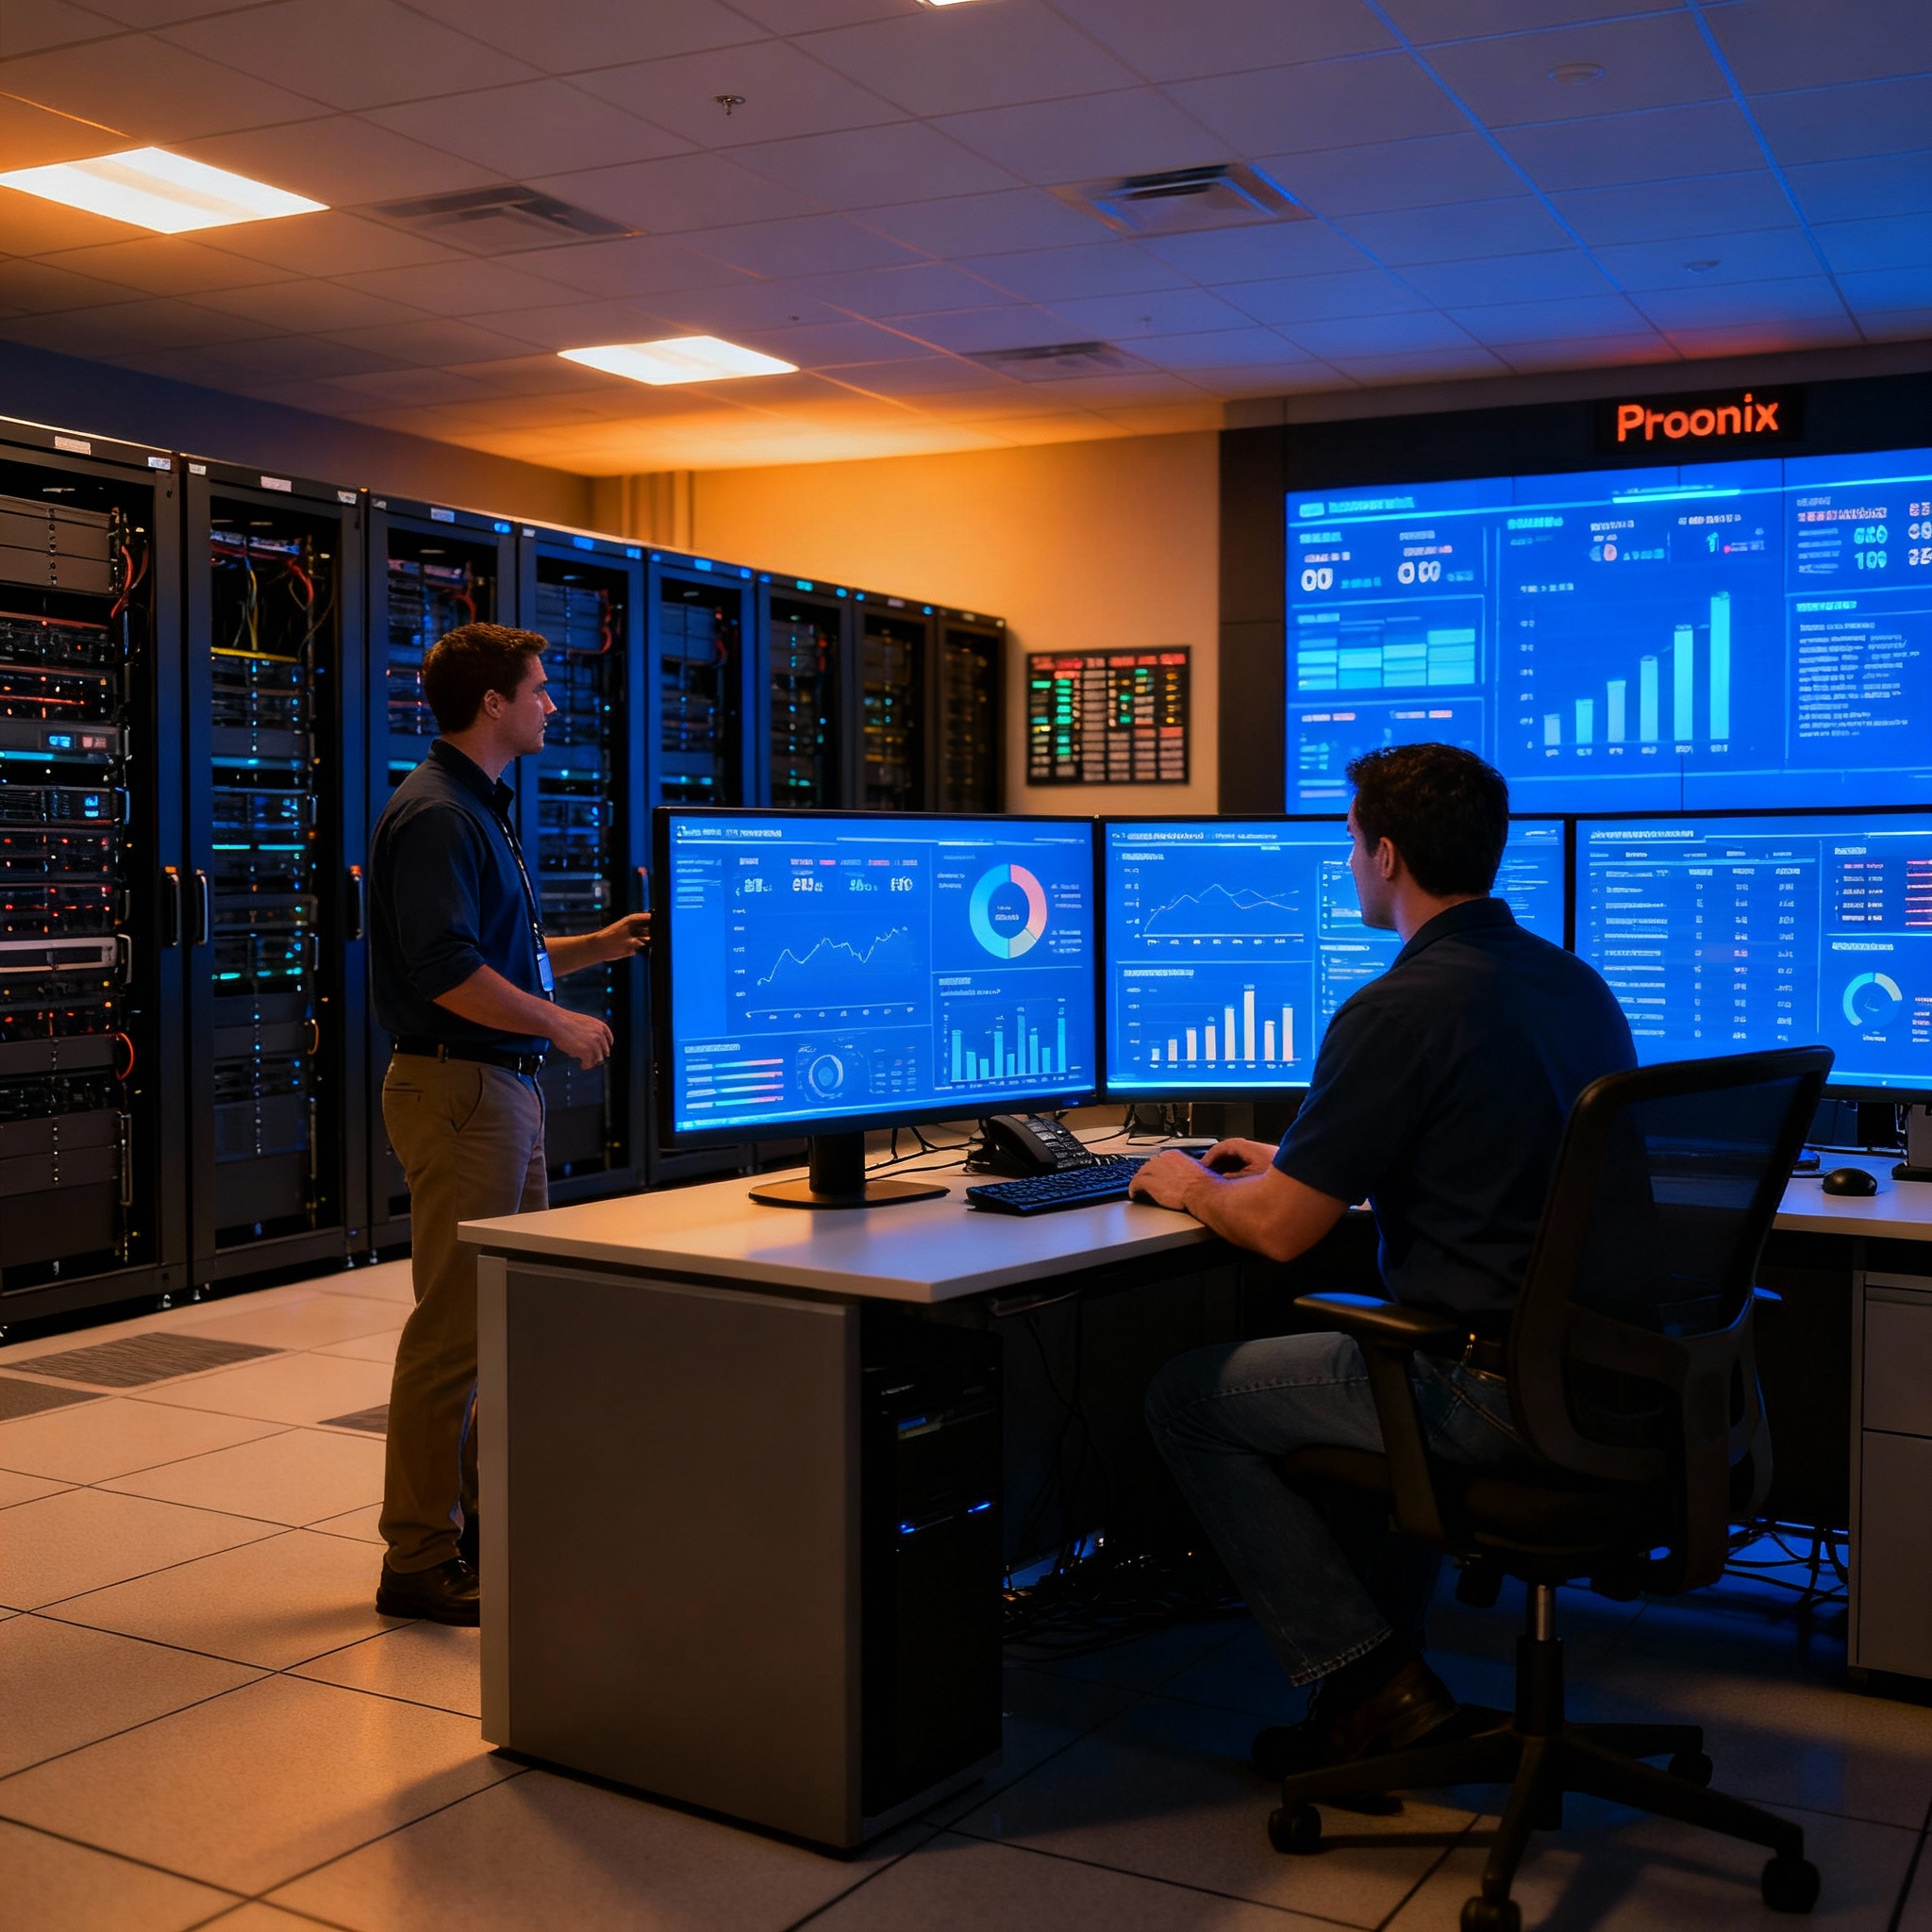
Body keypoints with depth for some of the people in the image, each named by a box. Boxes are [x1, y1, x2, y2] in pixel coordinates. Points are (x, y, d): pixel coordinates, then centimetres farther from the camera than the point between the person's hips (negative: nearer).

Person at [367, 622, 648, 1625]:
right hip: (458, 1088, -11)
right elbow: (448, 973, -24)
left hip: (506, 1088, 11)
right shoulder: (436, 815, -15)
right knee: (454, 1329, -5)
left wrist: (600, 944, 15)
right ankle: (419, 1560, 4)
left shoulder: (482, 811, 18)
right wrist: (561, 1023, -15)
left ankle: (486, 1517, 26)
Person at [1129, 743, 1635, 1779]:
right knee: (1359, 1341, 35)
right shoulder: (1576, 982, 10)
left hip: (1497, 1392, -9)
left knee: (1188, 1397, 8)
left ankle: (1366, 1680, 8)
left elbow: (1279, 1227, -15)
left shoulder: (1401, 1010, -18)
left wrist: (1187, 1184, 7)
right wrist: (1294, 1160, 27)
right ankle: (1383, 1666, 34)